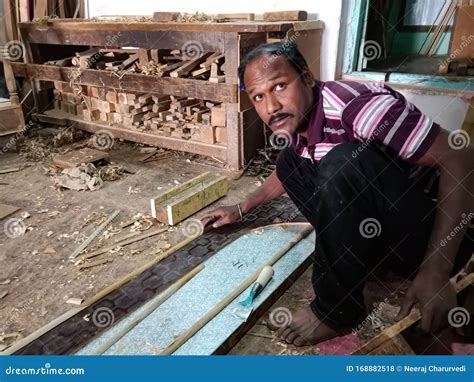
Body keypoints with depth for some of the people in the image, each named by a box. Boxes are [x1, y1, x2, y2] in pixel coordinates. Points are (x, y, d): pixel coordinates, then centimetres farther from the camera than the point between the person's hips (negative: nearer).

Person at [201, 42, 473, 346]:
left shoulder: (353, 104, -26)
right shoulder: (295, 121, -1)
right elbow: (287, 174, 22)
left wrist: (436, 271, -29)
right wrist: (240, 209, 22)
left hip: (429, 232, -7)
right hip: (373, 228, 8)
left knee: (343, 164, -33)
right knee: (290, 160, 6)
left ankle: (338, 309, -13)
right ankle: (361, 257, 3)